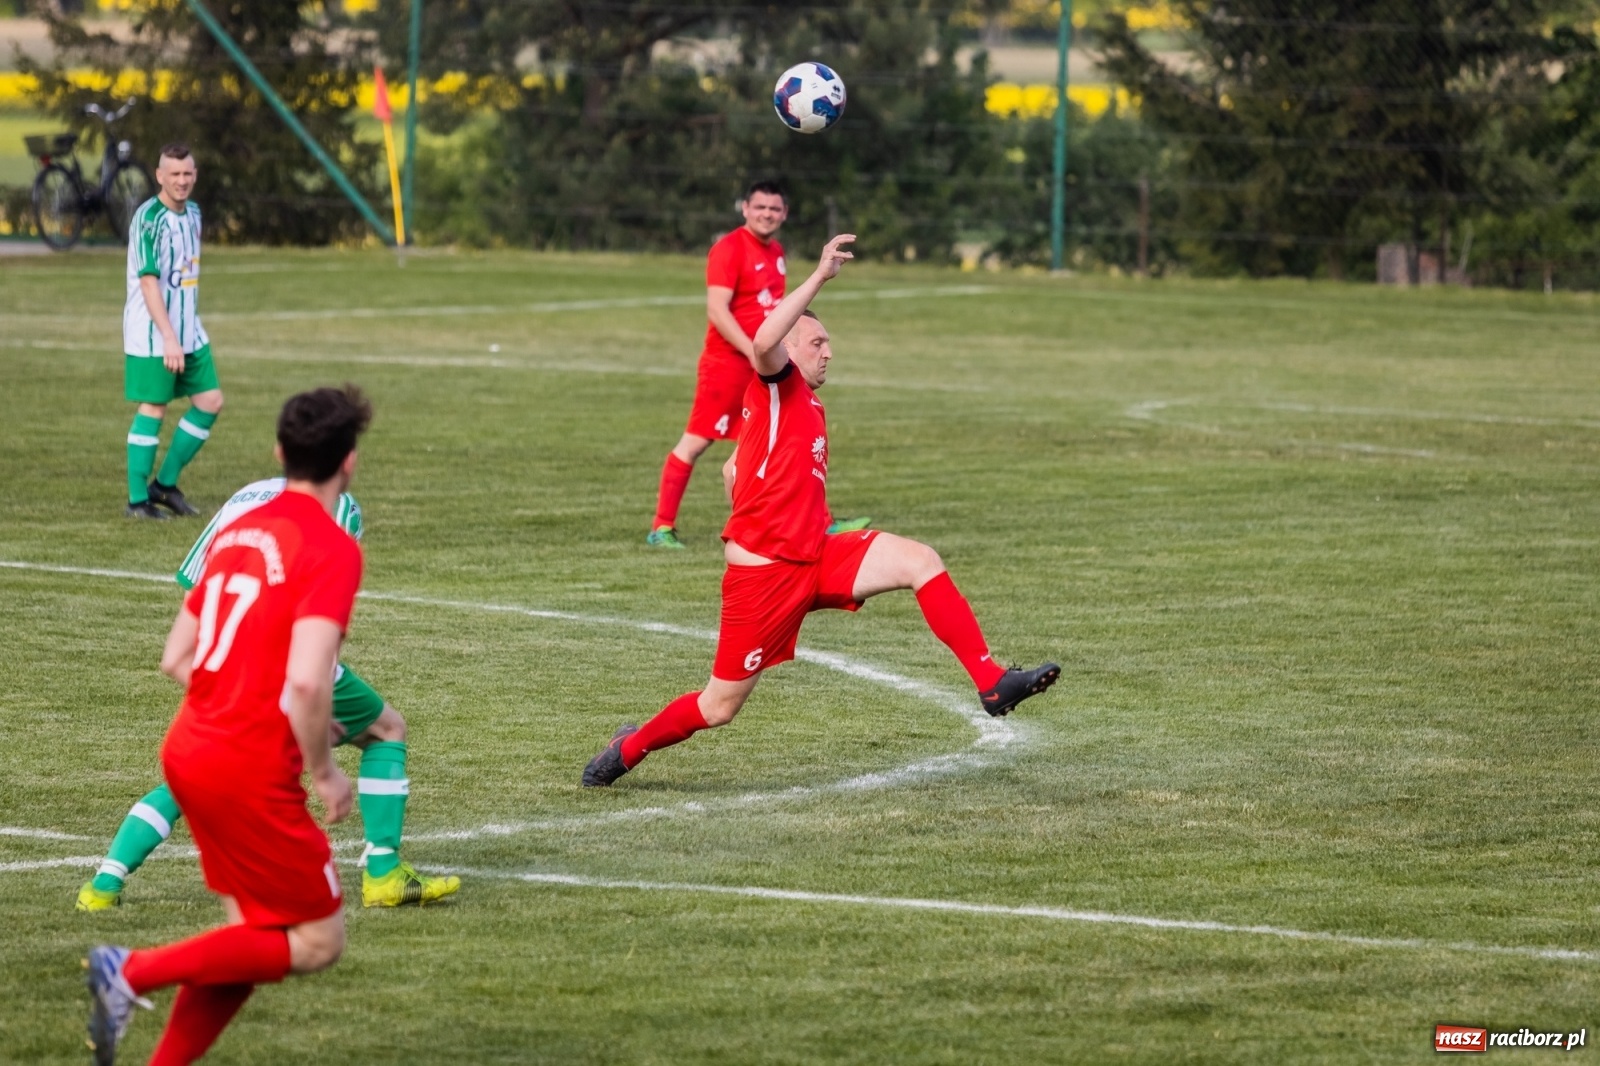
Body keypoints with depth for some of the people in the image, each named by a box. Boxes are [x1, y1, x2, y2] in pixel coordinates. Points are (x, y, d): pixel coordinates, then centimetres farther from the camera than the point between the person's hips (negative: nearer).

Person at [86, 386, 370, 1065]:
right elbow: (307, 680, -24)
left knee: (256, 937, 16)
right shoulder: (332, 549, -14)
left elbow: (175, 659, 16)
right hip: (251, 774, -8)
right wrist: (324, 772, -10)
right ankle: (134, 973, -9)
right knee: (318, 943, 2)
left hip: (188, 752, 9)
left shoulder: (237, 531, 11)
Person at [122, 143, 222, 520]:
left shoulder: (192, 213, 10)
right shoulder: (149, 218, -16)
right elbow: (148, 281, -22)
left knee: (211, 401, 6)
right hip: (152, 335, -8)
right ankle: (138, 500, 5)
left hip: (190, 333, 8)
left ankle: (165, 484, 17)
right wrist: (169, 338, -27)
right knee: (153, 409, -4)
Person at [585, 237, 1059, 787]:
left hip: (816, 557, 7)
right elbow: (764, 342, -31)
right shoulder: (776, 386, -5)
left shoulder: (809, 407, 18)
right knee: (718, 709, 1)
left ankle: (990, 682, -21)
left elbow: (733, 468, 29)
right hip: (763, 570, -7)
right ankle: (629, 749, 29)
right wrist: (820, 277, -31)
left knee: (920, 560, -15)